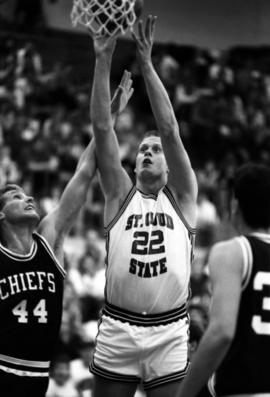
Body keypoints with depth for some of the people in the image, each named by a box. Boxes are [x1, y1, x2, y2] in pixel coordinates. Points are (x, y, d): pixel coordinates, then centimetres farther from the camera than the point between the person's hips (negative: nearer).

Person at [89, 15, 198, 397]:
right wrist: (103, 61, -5)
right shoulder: (120, 194, 10)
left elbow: (170, 130, -2)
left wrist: (146, 63, -6)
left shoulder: (181, 197, 8)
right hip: (117, 329, 1)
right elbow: (102, 129, 2)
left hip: (169, 333, 0)